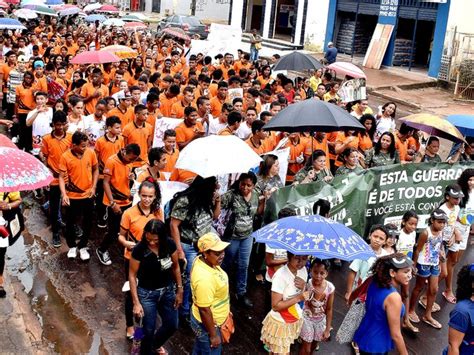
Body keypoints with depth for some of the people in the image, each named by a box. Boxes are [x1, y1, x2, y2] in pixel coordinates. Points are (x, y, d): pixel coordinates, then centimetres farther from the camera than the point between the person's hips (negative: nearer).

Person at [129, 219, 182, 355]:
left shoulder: (170, 245, -15)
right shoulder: (139, 249, -23)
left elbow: (175, 267, 0)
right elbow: (132, 275, -14)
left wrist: (179, 290, 3)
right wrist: (136, 302, -15)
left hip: (168, 291, 4)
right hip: (147, 294, -4)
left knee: (172, 325, 18)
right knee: (149, 329, 6)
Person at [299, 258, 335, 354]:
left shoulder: (330, 288, -20)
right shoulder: (307, 284, -27)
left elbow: (329, 309, -8)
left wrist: (327, 329, -3)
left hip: (321, 320, 3)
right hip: (307, 318, -3)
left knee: (314, 345, 25)